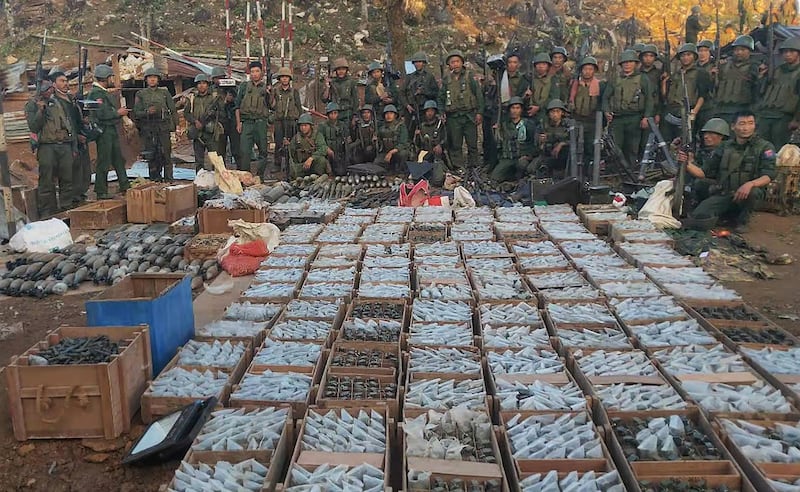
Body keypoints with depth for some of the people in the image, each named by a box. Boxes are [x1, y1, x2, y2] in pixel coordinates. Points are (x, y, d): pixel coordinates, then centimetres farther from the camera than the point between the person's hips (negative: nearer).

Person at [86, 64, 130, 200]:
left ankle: (124, 186, 22)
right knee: (104, 162, -5)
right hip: (104, 131, -10)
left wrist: (121, 111, 8)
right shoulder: (96, 93, -14)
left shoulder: (104, 92, 18)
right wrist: (118, 113, -12)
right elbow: (102, 114, -23)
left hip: (111, 130, 10)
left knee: (118, 159, 14)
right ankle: (101, 192, 1)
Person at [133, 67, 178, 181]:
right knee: (151, 156, 2)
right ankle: (155, 179, 10)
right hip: (148, 129, 0)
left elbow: (173, 110, 10)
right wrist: (147, 112, -15)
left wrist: (176, 125, 0)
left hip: (163, 128, 0)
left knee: (166, 154, -5)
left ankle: (168, 179, -1)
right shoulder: (140, 94, 8)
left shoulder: (164, 92, 10)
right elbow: (136, 113, 4)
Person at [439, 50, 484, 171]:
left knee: (472, 144, 1)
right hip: (453, 117, 2)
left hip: (469, 115, -2)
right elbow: (441, 97, 15)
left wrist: (479, 112, -4)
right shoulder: (446, 79, 9)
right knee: (455, 145, 4)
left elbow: (479, 95, 2)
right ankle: (459, 168, 11)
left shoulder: (469, 76, 3)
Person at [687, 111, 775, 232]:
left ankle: (743, 219, -4)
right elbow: (704, 173, 7)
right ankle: (732, 214, 12)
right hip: (722, 195, 3)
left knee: (752, 191, -38)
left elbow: (768, 176, -14)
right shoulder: (724, 148, 8)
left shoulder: (765, 147, -2)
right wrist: (686, 165, -12)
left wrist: (750, 184, -35)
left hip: (745, 193, -3)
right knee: (697, 216, -20)